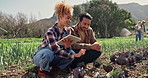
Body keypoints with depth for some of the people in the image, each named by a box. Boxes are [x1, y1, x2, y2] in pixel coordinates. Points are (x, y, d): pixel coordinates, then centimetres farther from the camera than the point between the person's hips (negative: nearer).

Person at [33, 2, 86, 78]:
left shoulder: (67, 31, -4)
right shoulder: (51, 31, -25)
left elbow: (65, 50, -5)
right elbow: (56, 51, -31)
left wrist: (67, 46, -29)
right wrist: (76, 55, -33)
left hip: (52, 58, 5)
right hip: (41, 56, -5)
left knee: (71, 52, -21)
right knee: (48, 53, -41)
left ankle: (54, 70, -3)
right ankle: (42, 71, -11)